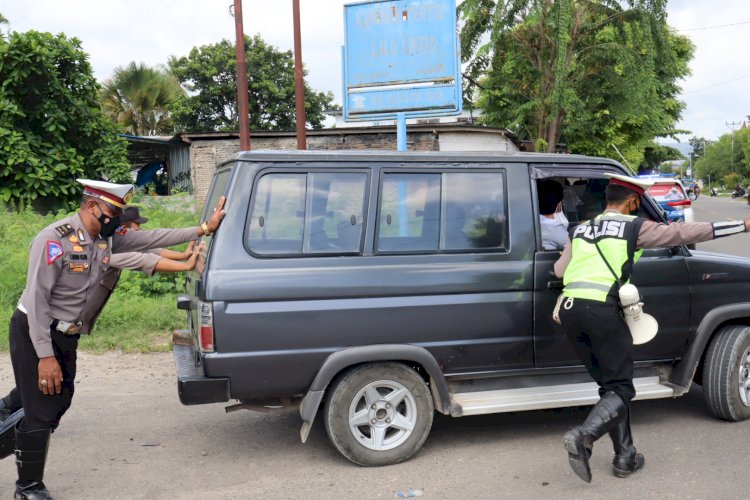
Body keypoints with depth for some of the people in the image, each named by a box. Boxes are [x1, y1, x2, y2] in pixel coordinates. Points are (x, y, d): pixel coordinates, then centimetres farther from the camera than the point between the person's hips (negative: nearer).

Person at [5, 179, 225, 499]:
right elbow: (37, 298, -24)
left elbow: (152, 238, 3)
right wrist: (45, 356, -25)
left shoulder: (107, 238, 1)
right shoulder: (55, 239, -23)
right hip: (34, 334, -8)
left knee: (59, 401, 16)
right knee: (42, 411, -3)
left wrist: (204, 228, 0)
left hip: (66, 336, 8)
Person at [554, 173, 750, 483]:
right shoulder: (634, 227, 6)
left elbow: (559, 270, 17)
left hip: (569, 309, 6)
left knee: (610, 385, 18)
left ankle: (625, 457, 19)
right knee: (620, 389, 5)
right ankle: (583, 437, -18)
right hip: (601, 310, -6)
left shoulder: (581, 229, 20)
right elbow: (685, 233, 5)